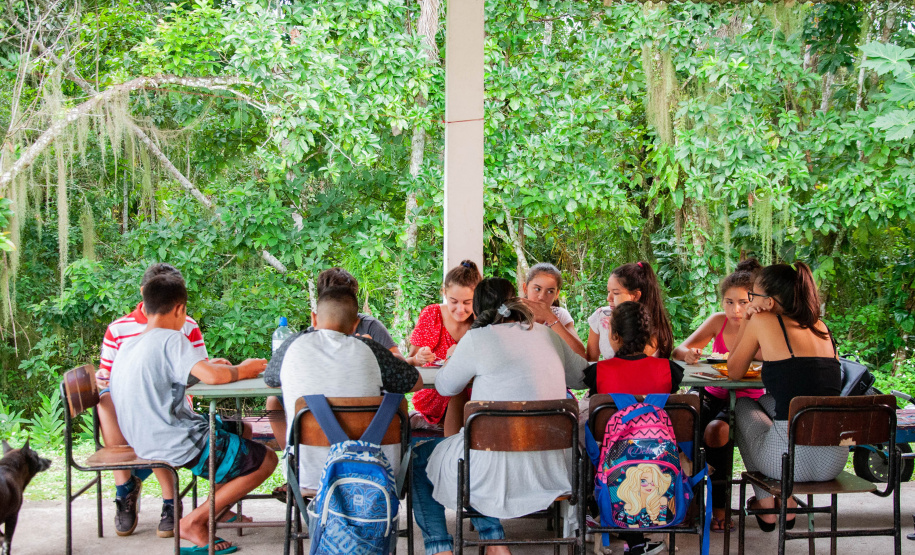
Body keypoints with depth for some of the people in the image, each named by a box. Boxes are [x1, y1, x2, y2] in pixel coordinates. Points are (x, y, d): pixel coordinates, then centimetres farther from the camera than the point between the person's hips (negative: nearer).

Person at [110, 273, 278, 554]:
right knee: (266, 460, 2)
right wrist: (241, 370, -9)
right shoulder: (171, 339, -18)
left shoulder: (127, 346, 7)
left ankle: (221, 509, 24)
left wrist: (207, 366, 19)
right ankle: (195, 522, -1)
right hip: (179, 445, -10)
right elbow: (213, 376, -30)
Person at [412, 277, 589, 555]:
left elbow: (445, 387, 5)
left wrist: (454, 357, 26)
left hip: (499, 468, -6)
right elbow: (583, 375, 19)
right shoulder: (547, 334, 6)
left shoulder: (477, 339, -9)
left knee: (419, 458, 22)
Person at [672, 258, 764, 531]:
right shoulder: (718, 321, 0)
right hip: (712, 395, 3)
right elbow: (678, 350, -5)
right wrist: (688, 354, -28)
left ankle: (719, 507, -14)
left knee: (716, 431, -32)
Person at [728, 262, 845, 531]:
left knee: (743, 406, 25)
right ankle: (788, 504, 33)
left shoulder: (763, 321, -2)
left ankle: (765, 505, 29)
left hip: (792, 459, -5)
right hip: (835, 460, 6)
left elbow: (734, 373, 12)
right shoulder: (820, 327, 14)